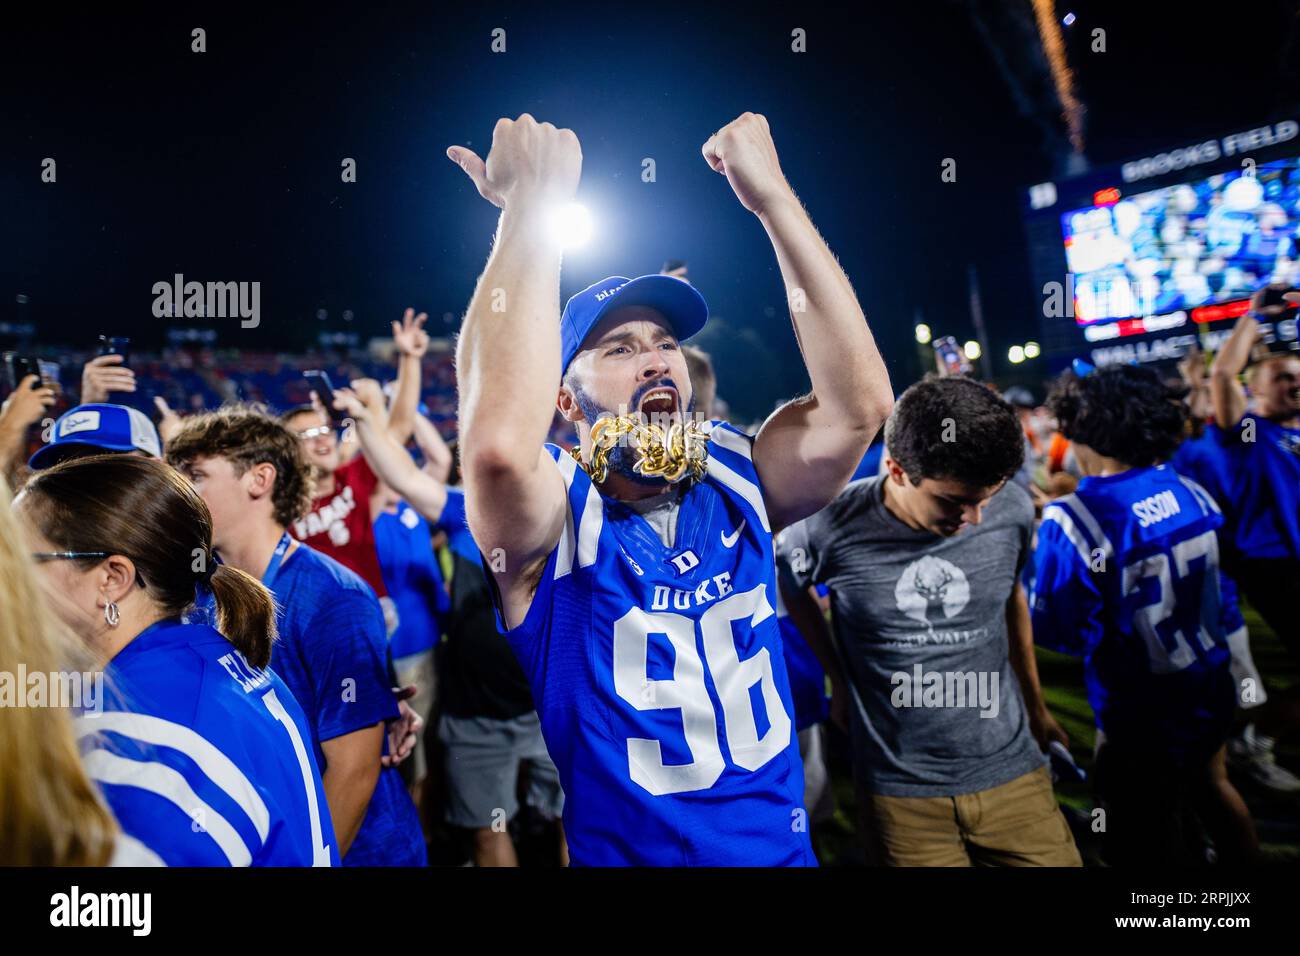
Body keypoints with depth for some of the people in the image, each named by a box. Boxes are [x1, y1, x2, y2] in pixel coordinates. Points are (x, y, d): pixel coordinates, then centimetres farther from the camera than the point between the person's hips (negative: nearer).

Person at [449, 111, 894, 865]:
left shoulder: (736, 482, -5)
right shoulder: (554, 516, -17)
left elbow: (861, 399, -19)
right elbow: (500, 445, -40)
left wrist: (772, 195, -20)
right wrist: (532, 202, -32)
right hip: (629, 851, -4)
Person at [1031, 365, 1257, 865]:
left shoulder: (1072, 520, -26)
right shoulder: (1191, 492, -5)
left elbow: (1056, 631, -19)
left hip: (1142, 715, -6)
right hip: (1212, 687, 6)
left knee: (1150, 841, 14)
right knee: (1213, 787, 32)